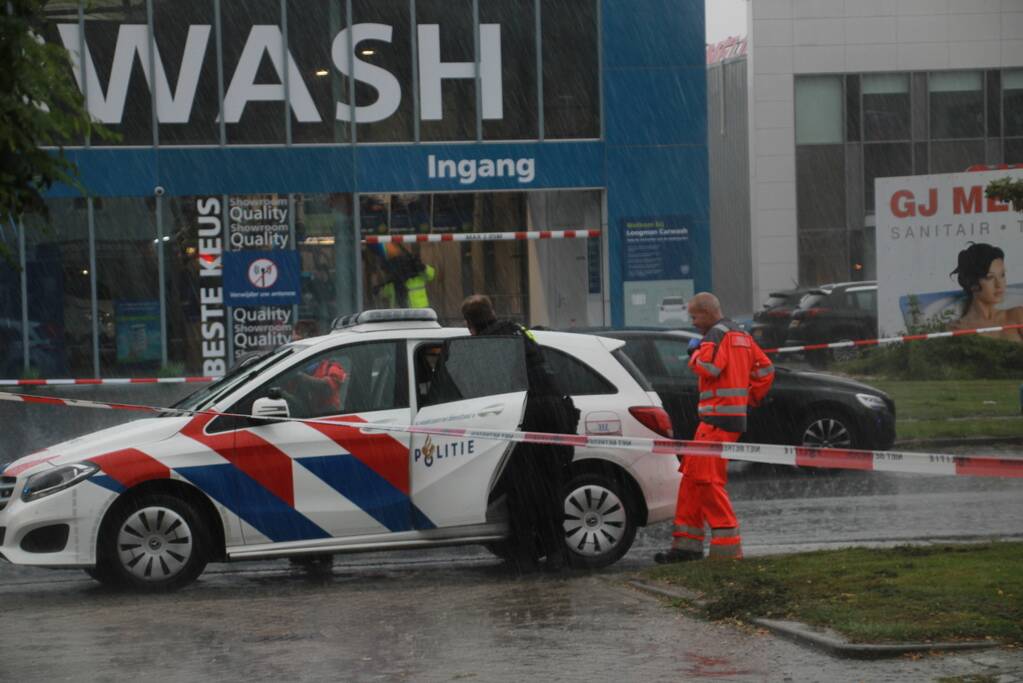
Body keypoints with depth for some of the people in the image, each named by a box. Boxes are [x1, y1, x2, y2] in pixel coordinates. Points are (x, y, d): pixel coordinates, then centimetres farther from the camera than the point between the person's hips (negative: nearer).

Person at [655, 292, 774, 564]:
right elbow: (765, 369, 23)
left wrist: (695, 351, -5)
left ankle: (727, 545, -12)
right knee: (692, 477, 12)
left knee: (707, 479, -11)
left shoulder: (718, 334, -9)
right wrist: (750, 397, 21)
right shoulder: (740, 335, 21)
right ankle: (687, 543, 14)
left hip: (718, 418, -10)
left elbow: (709, 367, -23)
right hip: (735, 413, 10)